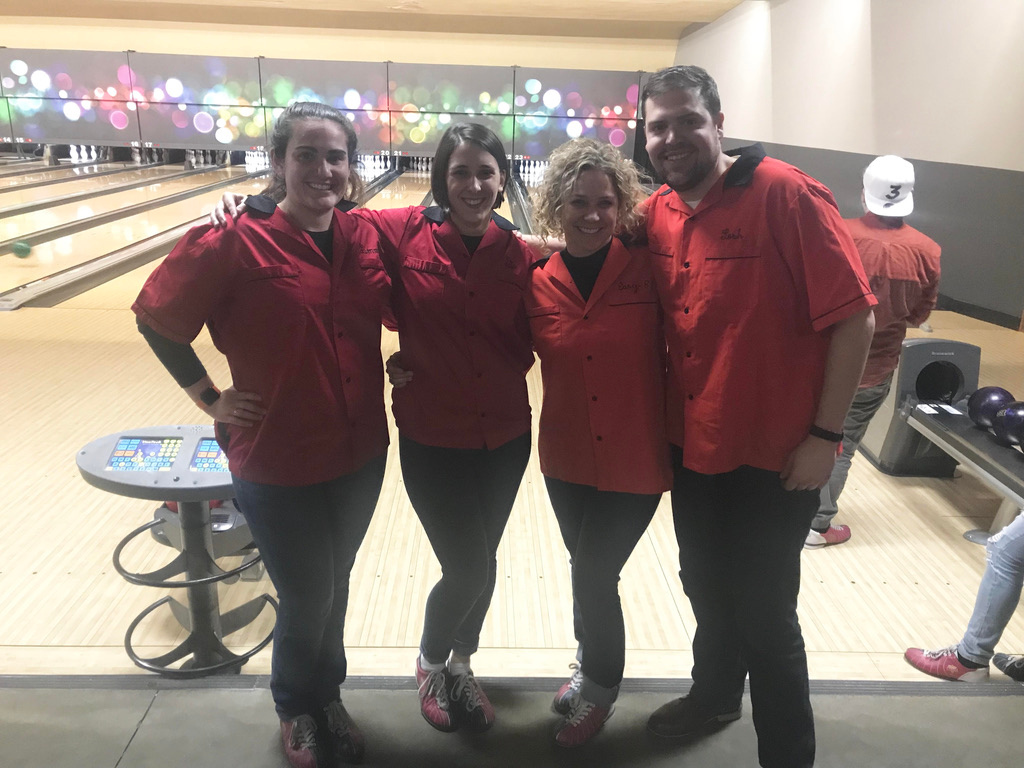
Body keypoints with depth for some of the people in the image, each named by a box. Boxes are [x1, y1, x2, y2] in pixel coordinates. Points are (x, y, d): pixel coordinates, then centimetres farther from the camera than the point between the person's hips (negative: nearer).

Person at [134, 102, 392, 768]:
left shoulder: (366, 236, -4)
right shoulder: (236, 242, -17)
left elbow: (396, 310, 14)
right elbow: (156, 317, -6)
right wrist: (209, 397, -6)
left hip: (361, 455, 4)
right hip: (276, 462, -4)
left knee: (334, 586, 22)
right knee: (308, 598, 11)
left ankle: (327, 695, 48)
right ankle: (297, 709, 43)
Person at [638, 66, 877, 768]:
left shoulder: (786, 195, -18)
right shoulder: (657, 213, 1)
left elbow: (854, 317, -18)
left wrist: (825, 435, -17)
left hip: (775, 457, -6)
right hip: (691, 446, 6)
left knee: (763, 612, 6)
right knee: (705, 586, 24)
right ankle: (715, 694, 51)